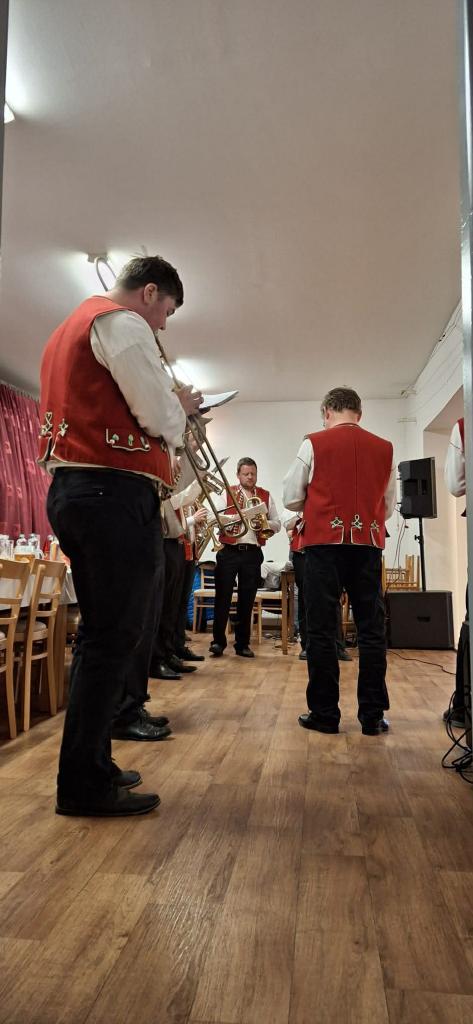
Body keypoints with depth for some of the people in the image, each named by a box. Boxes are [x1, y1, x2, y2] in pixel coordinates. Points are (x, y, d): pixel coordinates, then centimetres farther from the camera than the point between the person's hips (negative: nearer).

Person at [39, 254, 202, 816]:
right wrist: (182, 405, 8)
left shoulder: (70, 327, 25)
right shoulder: (121, 322, -5)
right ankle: (84, 786, 2)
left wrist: (167, 408, 20)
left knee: (100, 634, 14)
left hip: (72, 489, 10)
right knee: (114, 638, -5)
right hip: (116, 493, -10)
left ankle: (89, 768, 22)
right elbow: (161, 421, -13)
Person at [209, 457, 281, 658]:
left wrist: (264, 523, -11)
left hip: (253, 553, 2)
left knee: (247, 600, 6)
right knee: (223, 597, 0)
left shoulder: (266, 496, 11)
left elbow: (277, 524, 10)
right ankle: (218, 641, 8)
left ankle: (242, 644, 15)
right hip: (229, 551, -2)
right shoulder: (227, 493, 5)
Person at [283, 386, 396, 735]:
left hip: (326, 543, -2)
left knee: (322, 629, 3)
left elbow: (291, 499, 1)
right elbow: (390, 506, 14)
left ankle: (324, 713, 7)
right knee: (372, 629, 7)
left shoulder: (314, 443, -1)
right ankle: (373, 715, 11)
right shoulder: (384, 448, 8)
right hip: (368, 544, 3)